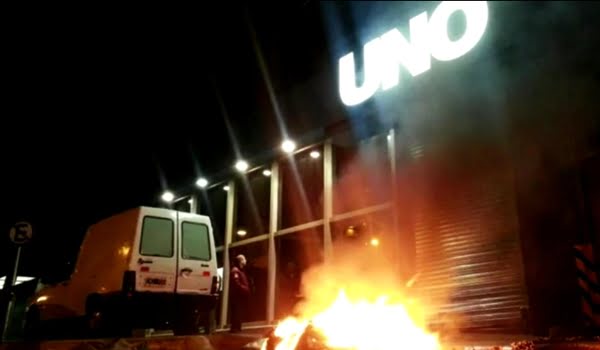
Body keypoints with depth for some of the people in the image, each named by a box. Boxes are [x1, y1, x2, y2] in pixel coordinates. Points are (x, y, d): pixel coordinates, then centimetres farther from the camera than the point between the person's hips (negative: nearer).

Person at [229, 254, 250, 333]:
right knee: (237, 312, -10)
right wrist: (245, 290, -18)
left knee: (239, 313, 12)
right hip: (237, 296, -10)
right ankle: (235, 328, -9)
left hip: (241, 296, 10)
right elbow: (236, 284, -21)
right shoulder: (235, 270, -11)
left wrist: (247, 290, 10)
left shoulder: (241, 271, 22)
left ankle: (237, 328, 16)